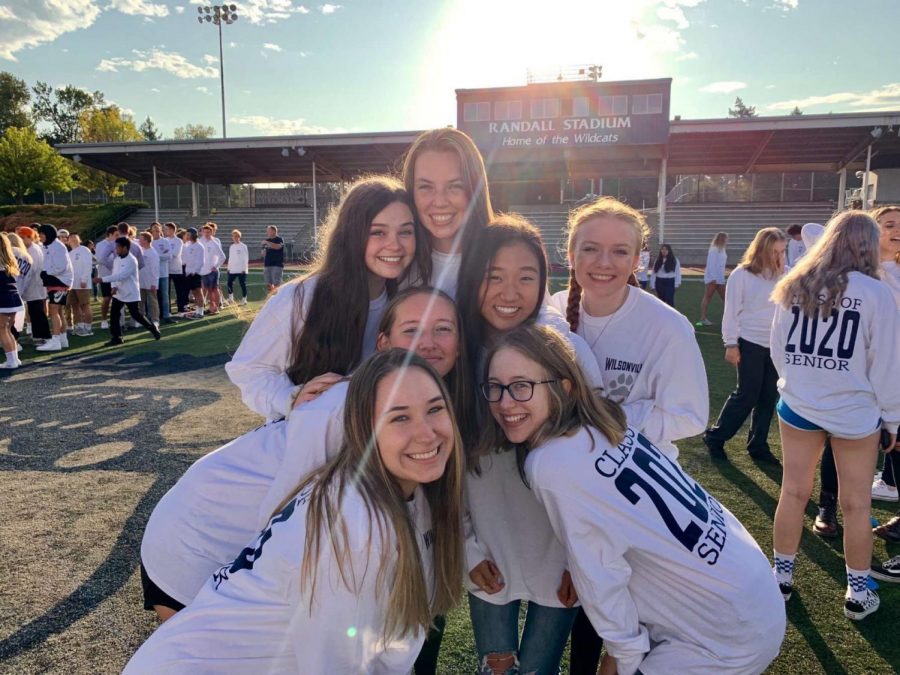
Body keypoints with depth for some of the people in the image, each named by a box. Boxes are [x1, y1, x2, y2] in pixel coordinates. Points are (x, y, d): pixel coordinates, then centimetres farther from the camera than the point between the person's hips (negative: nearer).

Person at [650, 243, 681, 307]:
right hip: (659, 282, 4)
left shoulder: (674, 261, -2)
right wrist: (653, 285, 1)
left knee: (669, 300, -13)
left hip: (670, 282, -4)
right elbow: (654, 273, 6)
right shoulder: (658, 260, 8)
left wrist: (676, 284, -10)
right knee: (661, 300, 12)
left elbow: (678, 272, -3)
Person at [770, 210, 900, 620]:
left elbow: (778, 349, 6)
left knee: (793, 492, 12)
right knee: (856, 504, 11)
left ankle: (781, 578, 23)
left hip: (797, 406, 3)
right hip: (856, 412, -3)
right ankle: (858, 594, 24)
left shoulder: (794, 286, -1)